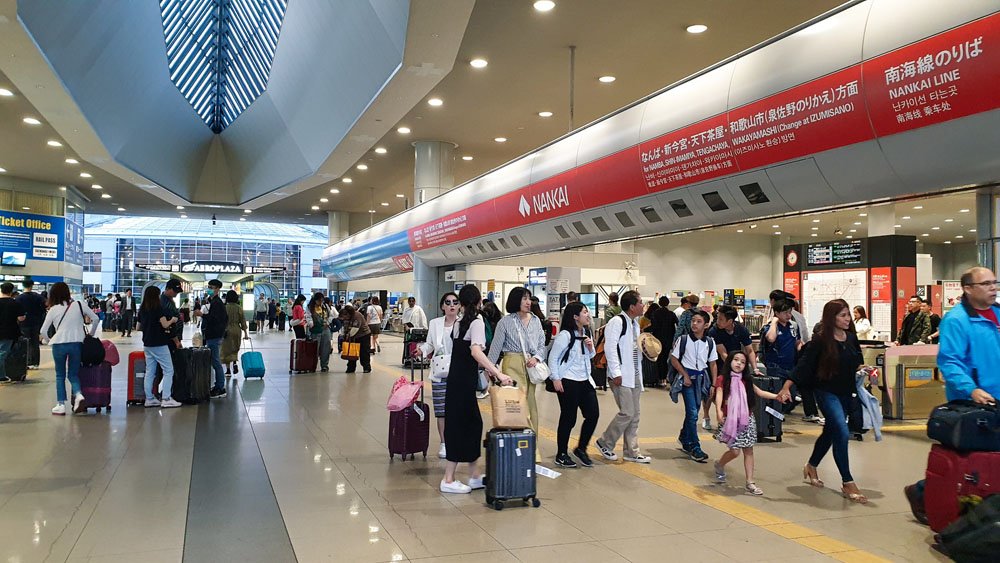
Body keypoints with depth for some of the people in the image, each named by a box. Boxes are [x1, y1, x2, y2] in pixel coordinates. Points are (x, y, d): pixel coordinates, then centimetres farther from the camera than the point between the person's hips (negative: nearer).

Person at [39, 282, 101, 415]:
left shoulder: (53, 309, 3)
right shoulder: (79, 305, 5)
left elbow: (43, 331, 3)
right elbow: (96, 319, 9)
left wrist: (48, 340, 22)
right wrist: (90, 334, 22)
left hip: (59, 344, -1)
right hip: (76, 343, 1)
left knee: (60, 375, 13)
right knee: (73, 374, 13)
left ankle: (61, 404, 11)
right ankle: (78, 394, -13)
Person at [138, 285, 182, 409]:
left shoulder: (142, 310, 8)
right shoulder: (158, 308, -13)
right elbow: (165, 325, -16)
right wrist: (173, 320, 2)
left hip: (147, 344, 8)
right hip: (159, 344, -7)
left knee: (149, 372, 11)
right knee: (168, 370, -3)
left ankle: (149, 399, 13)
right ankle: (166, 399, -7)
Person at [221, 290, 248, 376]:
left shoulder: (224, 307, -8)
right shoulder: (239, 308, -3)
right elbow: (242, 321, -2)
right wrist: (245, 333, 3)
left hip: (227, 330, -2)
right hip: (237, 330, 2)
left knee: (227, 350, 7)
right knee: (235, 349, 17)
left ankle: (228, 370, 8)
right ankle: (235, 363, -8)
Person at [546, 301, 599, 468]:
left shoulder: (586, 333, 10)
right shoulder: (565, 335, -13)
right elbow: (553, 357, -11)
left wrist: (591, 347, 1)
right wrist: (556, 379, -14)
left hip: (585, 380, 7)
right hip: (568, 382, -7)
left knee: (593, 414, 2)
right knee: (568, 418, 0)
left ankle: (581, 448, 21)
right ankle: (561, 454, 16)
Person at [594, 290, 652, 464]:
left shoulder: (635, 323, 14)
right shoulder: (617, 322, -15)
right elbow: (610, 348, -19)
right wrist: (616, 373, -20)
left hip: (635, 375, 9)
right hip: (621, 377, -9)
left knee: (634, 415, 10)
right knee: (627, 413, -8)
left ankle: (631, 451, 19)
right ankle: (605, 443, 10)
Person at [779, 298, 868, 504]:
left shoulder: (851, 338, 3)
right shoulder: (820, 339, -15)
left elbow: (857, 363, 17)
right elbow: (804, 364, -18)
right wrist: (786, 387, -26)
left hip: (846, 393, 7)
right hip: (826, 392, -6)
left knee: (830, 432, 18)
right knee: (842, 433, -16)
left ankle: (811, 467, 40)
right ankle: (848, 483, -9)